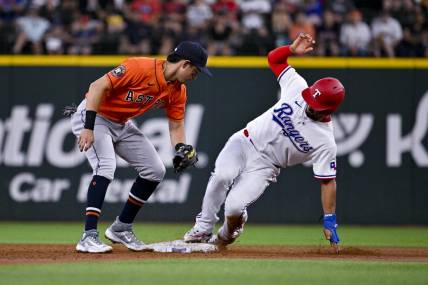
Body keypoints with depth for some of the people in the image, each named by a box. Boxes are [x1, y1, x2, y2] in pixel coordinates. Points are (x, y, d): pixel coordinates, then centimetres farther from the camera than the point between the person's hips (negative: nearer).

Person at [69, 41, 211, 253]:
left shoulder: (178, 91, -3)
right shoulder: (140, 68, -28)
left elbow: (176, 126, 3)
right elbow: (98, 86, -31)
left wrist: (181, 149, -19)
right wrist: (88, 128, -35)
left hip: (122, 125, 9)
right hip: (93, 116, -9)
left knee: (155, 170, 6)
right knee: (106, 166, -28)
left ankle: (121, 228, 16)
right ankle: (89, 237, -31)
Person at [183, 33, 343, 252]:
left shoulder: (325, 142, -17)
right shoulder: (298, 87, -9)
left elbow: (328, 181, -12)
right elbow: (273, 58, 3)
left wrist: (329, 222, -15)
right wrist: (293, 49, -18)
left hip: (264, 166, -2)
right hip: (244, 142, 2)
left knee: (234, 207, -23)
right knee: (223, 176, -31)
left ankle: (227, 235, 15)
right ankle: (203, 229, -10)